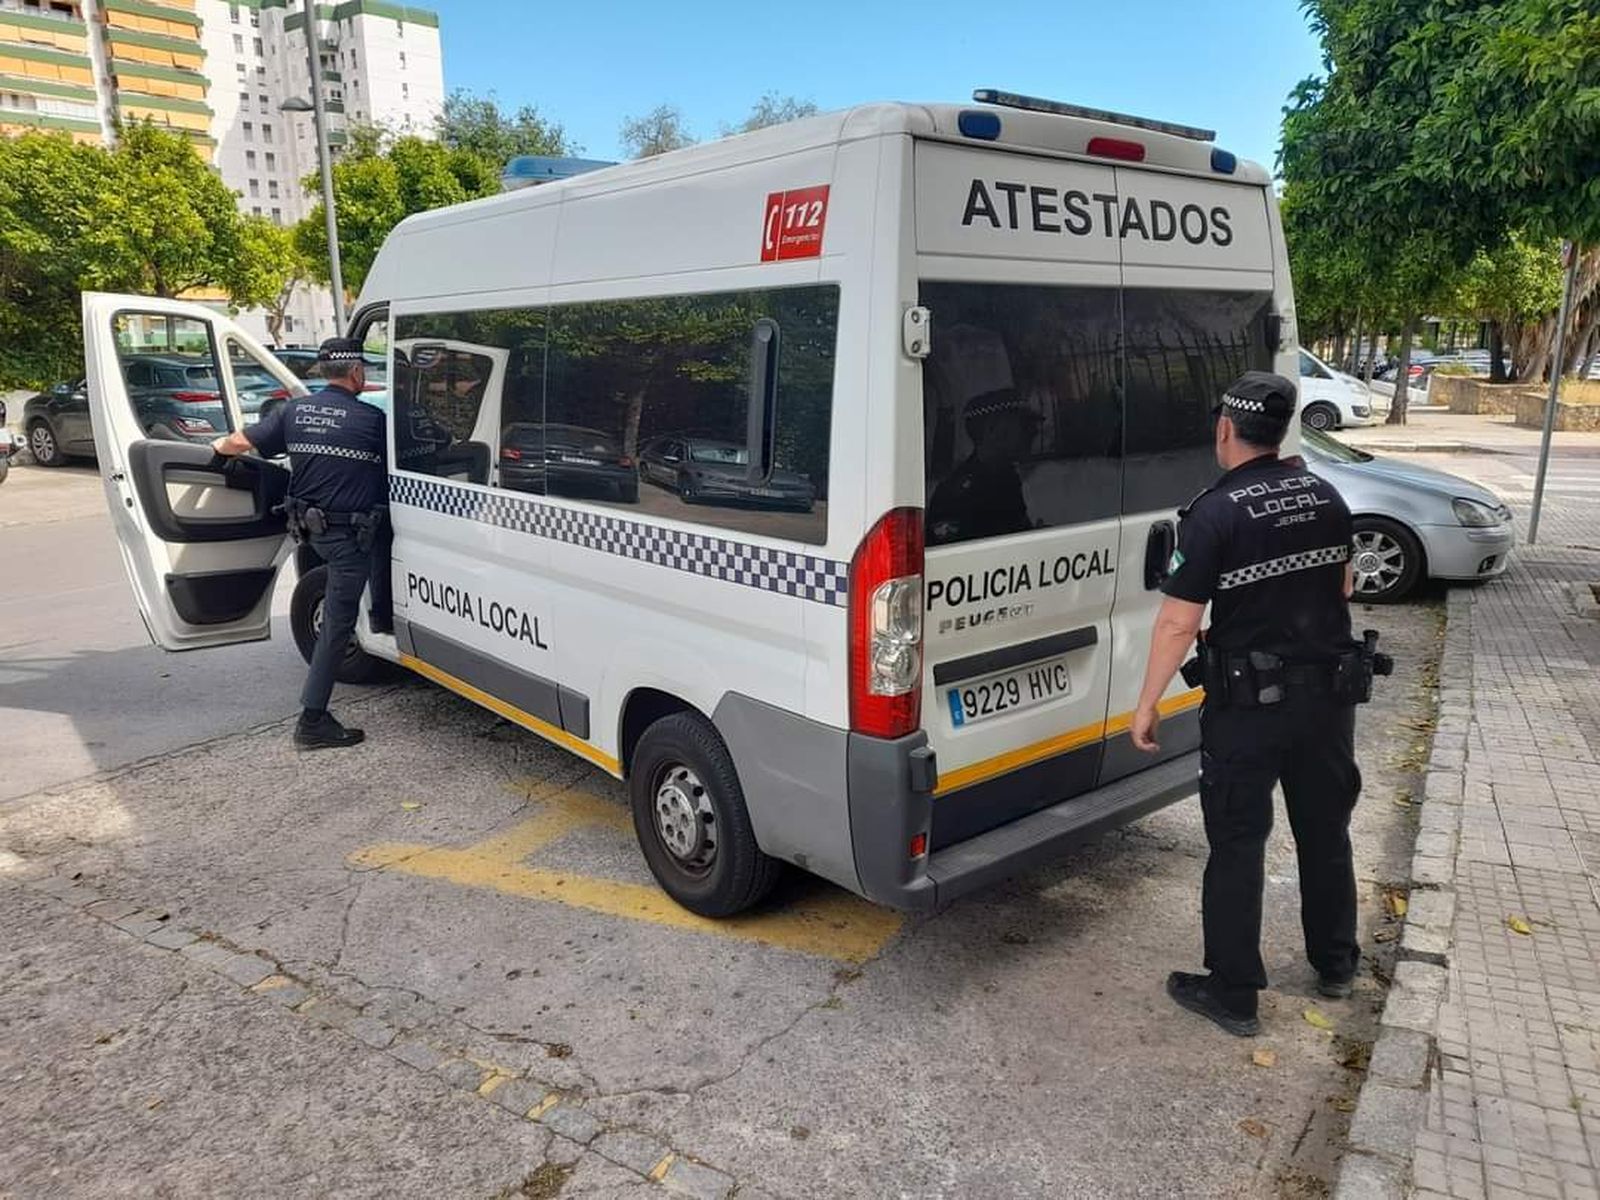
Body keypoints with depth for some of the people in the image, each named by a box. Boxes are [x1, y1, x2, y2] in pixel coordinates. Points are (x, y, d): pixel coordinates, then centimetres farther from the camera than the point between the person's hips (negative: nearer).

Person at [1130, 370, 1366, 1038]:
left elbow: (1177, 623, -19)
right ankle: (1336, 965, 38)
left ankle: (1233, 995, 14)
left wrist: (1147, 703, -9)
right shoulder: (1326, 498, 2)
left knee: (1237, 846, 5)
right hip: (1328, 694, 6)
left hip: (1250, 705, -6)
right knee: (1325, 831, 21)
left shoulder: (1215, 513, -18)